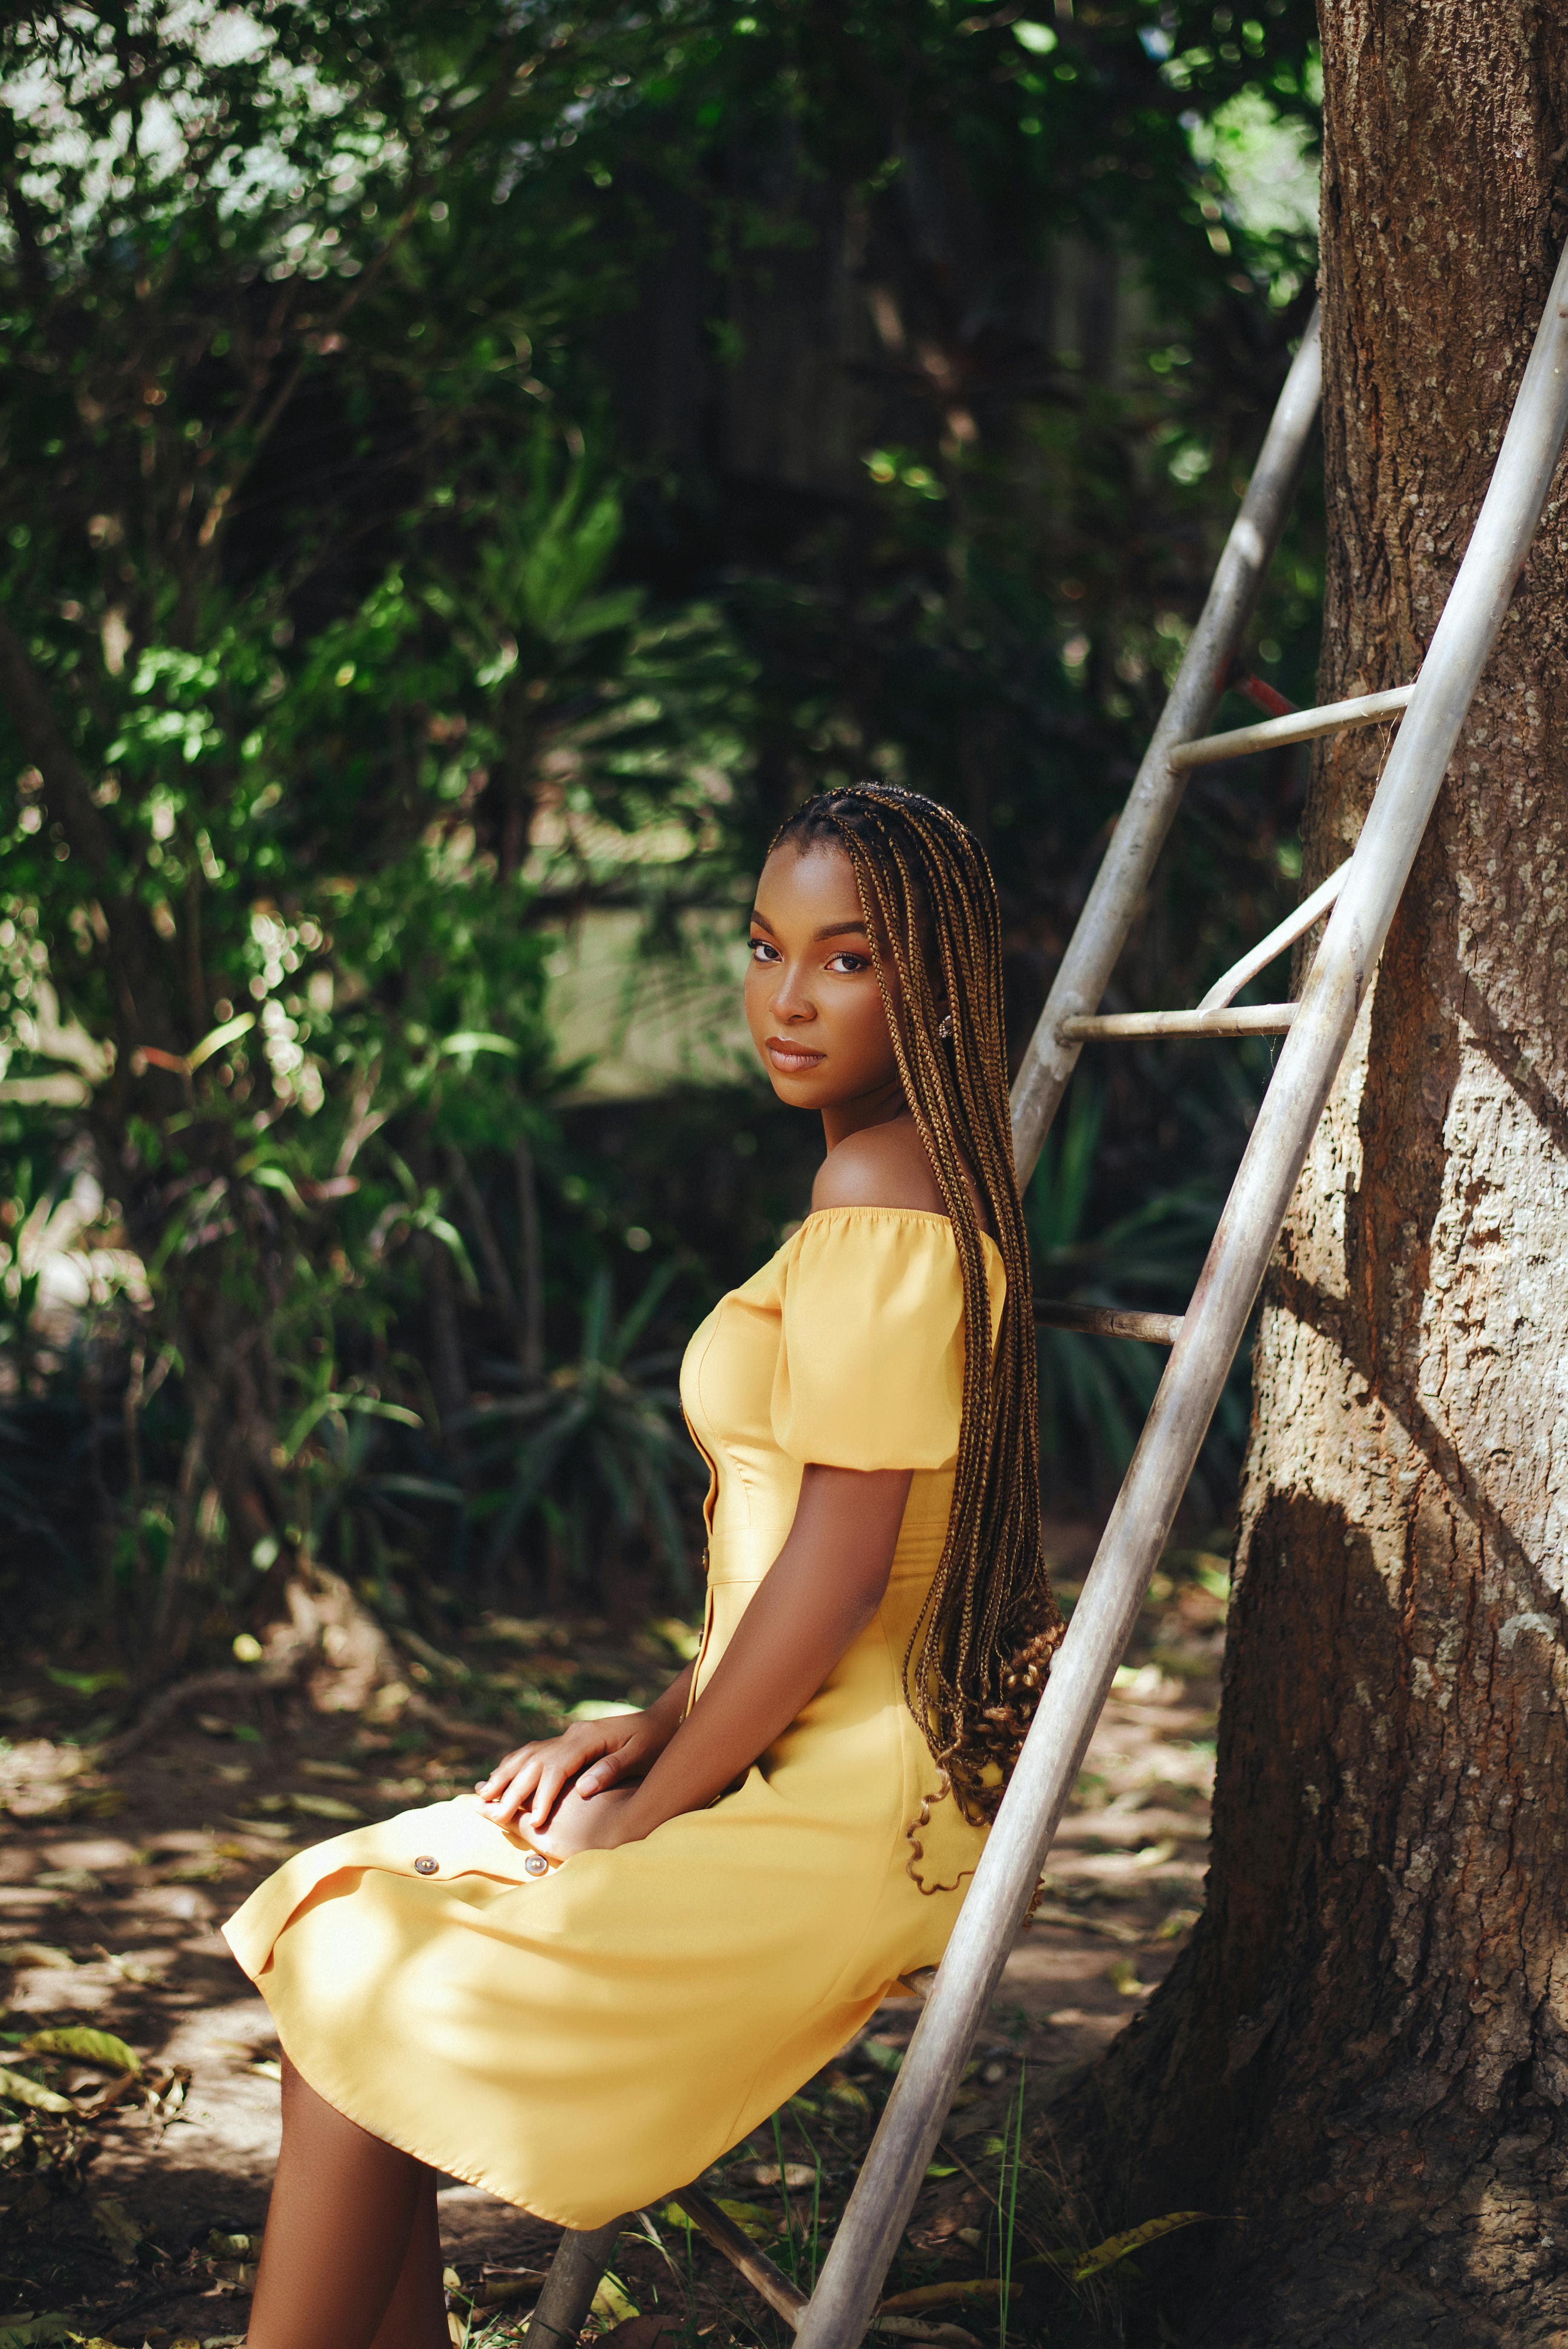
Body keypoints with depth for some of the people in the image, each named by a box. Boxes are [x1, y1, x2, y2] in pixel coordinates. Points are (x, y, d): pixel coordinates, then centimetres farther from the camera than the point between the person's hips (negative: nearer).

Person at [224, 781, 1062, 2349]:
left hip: (847, 1807, -10)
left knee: (363, 2010, -10)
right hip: (798, 1764, 10)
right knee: (338, 1928, 8)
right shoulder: (919, 1182, 15)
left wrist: (652, 1808, -11)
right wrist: (664, 1724, 8)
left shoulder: (879, 1200, -17)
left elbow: (837, 1571, -20)